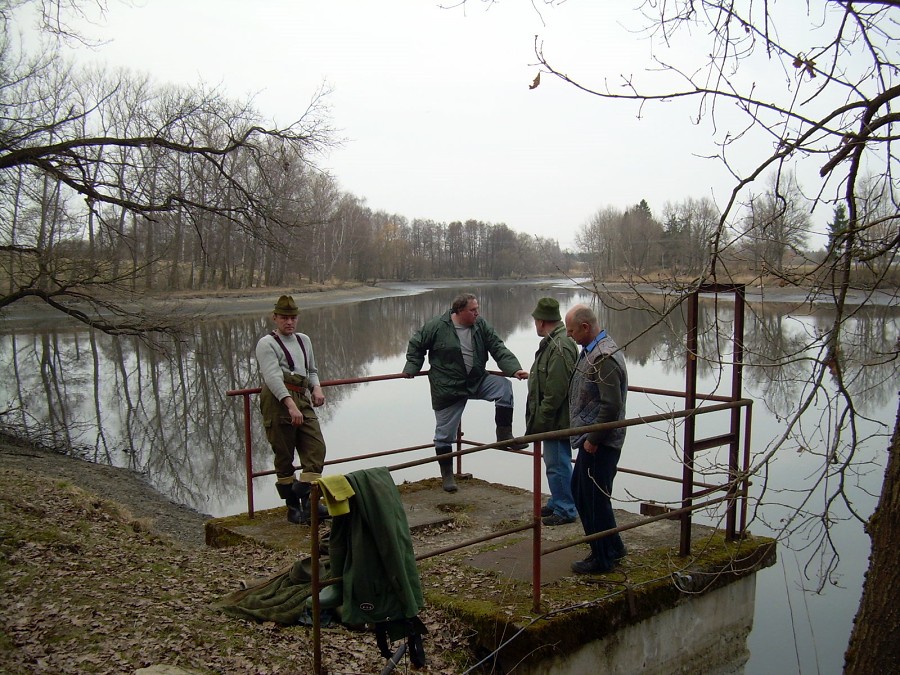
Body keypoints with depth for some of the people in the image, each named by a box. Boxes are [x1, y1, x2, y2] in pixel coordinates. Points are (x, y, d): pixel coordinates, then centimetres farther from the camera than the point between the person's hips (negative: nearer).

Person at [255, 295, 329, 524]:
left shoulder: (304, 340, 23)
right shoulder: (267, 343, 1)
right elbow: (272, 376, -13)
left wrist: (317, 388, 12)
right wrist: (291, 404, -25)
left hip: (303, 401, 6)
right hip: (278, 401, -6)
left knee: (316, 448, -8)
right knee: (284, 456, 0)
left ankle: (308, 500, -8)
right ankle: (293, 507, 9)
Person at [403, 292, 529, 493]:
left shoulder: (481, 325, -4)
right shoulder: (436, 326, -15)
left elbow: (498, 348, -6)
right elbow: (416, 345, 1)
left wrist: (514, 369, -19)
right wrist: (412, 367, -4)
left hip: (477, 381, 3)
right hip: (447, 387, -3)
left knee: (504, 386, -20)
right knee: (445, 432, 4)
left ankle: (504, 435, -8)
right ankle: (447, 474, 23)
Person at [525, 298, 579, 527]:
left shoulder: (560, 348, -22)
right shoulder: (552, 342, 13)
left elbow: (555, 392, -25)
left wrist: (540, 420, -20)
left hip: (557, 421, -11)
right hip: (552, 420, 11)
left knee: (558, 465, -1)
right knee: (553, 463, 20)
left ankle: (565, 510, 9)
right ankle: (557, 503, 32)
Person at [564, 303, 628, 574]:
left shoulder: (604, 358, -21)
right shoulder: (591, 351, 11)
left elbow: (611, 405, -26)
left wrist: (593, 439, -19)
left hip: (599, 444, -11)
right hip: (591, 439, 11)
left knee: (595, 499, 2)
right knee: (579, 491, 19)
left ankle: (603, 559, 18)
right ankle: (613, 546, 33)